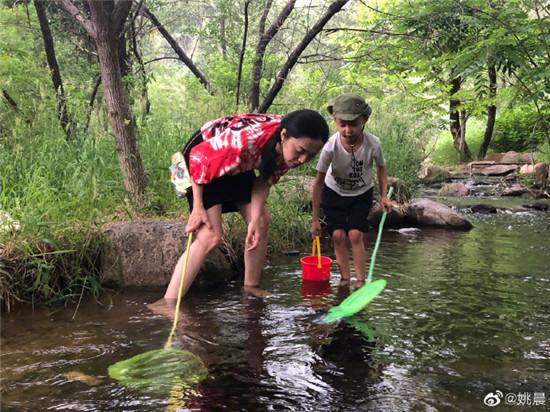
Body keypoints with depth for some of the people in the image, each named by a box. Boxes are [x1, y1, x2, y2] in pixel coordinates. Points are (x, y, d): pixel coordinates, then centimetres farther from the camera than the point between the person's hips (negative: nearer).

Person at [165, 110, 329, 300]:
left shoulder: (293, 148, -20)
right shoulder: (243, 142, -43)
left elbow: (266, 179, -5)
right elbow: (198, 159, -26)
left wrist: (256, 217, -15)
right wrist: (198, 208, -22)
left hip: (238, 165, 7)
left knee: (262, 223, 3)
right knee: (210, 236, -19)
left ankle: (250, 289, 20)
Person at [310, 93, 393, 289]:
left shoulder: (373, 144, -29)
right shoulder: (331, 147, -32)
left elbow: (381, 168, -4)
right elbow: (318, 182, -21)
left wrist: (384, 196, -13)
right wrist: (315, 219, -18)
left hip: (361, 194, 0)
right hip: (334, 192, 0)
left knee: (355, 235, -10)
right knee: (338, 235, -7)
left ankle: (360, 281, 0)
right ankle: (344, 278, 6)